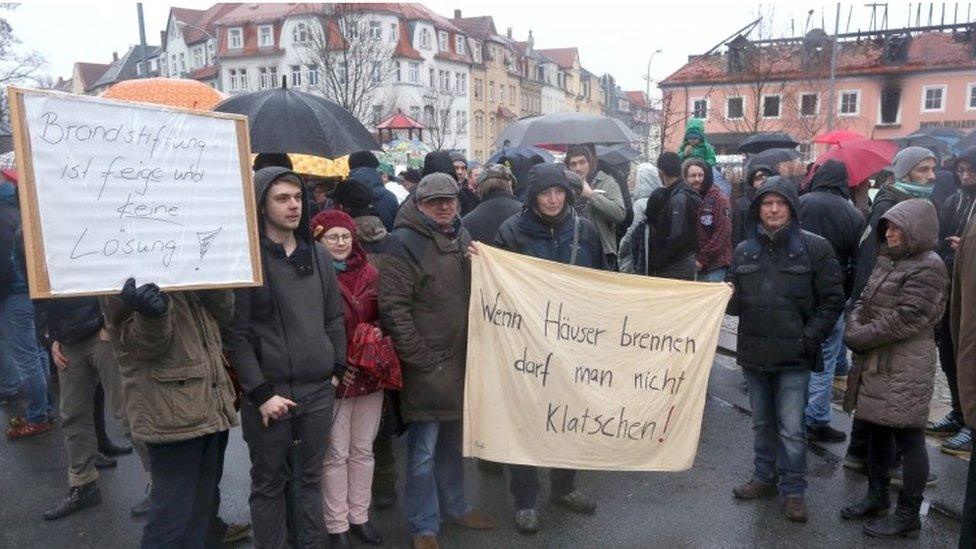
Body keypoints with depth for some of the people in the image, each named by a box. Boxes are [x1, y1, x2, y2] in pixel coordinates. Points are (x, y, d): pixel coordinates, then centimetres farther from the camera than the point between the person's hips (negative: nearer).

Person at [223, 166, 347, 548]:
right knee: (269, 483, 10)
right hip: (268, 392, -4)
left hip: (318, 390, 5)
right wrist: (260, 392, -13)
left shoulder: (318, 254, 9)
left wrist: (337, 368, 8)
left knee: (311, 477, 16)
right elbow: (236, 333, -11)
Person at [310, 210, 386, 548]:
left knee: (363, 450, 15)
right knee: (336, 454, 6)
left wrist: (380, 331, -4)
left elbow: (383, 315, 16)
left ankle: (359, 517, 30)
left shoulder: (369, 273, 6)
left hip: (370, 374, 5)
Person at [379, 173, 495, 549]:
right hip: (426, 365, -7)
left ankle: (453, 506, 38)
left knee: (453, 441, 21)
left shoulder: (461, 237, 12)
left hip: (461, 360, 7)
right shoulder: (405, 243, -12)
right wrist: (420, 358, -16)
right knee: (424, 450, 3)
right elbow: (393, 308, -18)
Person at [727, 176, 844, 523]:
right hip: (753, 354, 4)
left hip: (794, 356, -4)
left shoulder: (814, 248, -5)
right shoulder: (744, 251, 6)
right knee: (762, 423, 18)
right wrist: (728, 298, -10)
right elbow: (735, 304, 13)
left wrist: (809, 338, -12)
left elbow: (832, 300, -4)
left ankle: (793, 490, 19)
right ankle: (764, 477, 34)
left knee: (791, 429, 1)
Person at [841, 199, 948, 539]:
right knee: (876, 428, 17)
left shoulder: (928, 267, -12)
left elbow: (904, 320, -19)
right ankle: (877, 497, 33)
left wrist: (860, 338, -13)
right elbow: (864, 302, 14)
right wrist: (854, 329, -5)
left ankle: (908, 516, 13)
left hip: (906, 367, -9)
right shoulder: (888, 260, 14)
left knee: (908, 438, 1)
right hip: (875, 363, 9)